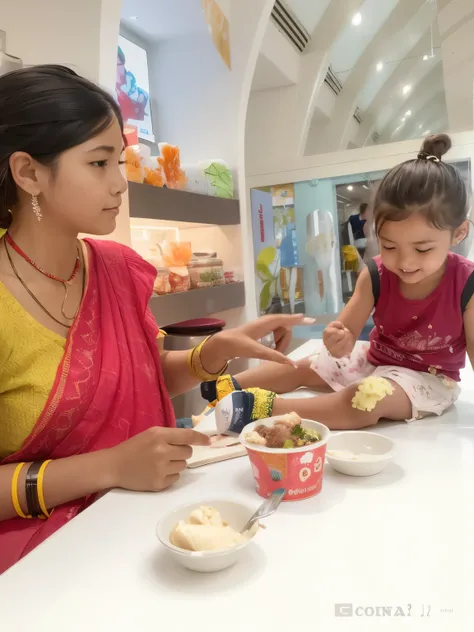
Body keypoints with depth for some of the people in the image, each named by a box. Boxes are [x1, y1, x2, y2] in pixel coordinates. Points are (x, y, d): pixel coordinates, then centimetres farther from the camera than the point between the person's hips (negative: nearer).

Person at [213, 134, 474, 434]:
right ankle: (230, 385, 8)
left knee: (364, 402, -33)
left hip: (429, 378, -5)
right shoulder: (375, 276, -15)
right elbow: (348, 331, -15)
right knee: (302, 368, 4)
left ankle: (264, 406, -34)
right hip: (374, 360, 5)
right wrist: (339, 341, -39)